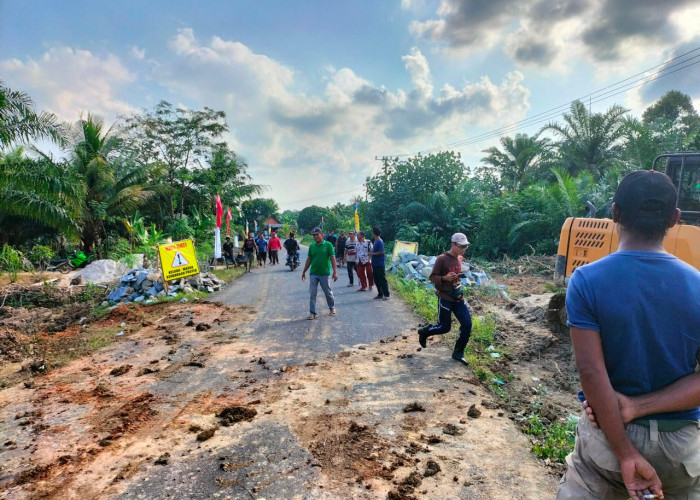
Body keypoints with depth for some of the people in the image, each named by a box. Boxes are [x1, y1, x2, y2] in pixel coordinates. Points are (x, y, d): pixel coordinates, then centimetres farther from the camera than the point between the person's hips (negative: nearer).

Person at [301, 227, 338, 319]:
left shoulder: (328, 245, -5)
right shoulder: (311, 246, 6)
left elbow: (332, 258, -8)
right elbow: (309, 259, 12)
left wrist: (335, 271, -14)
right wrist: (304, 272, 14)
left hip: (324, 273, -3)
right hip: (313, 273, 3)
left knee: (328, 292, 10)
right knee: (312, 294, 2)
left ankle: (332, 308, 31)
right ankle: (312, 313, 9)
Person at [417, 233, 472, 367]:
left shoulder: (459, 258, 8)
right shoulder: (442, 259, -16)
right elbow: (432, 278, -15)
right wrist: (444, 278, -31)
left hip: (458, 298, 7)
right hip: (445, 298, -7)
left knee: (467, 324, 0)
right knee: (445, 327, 0)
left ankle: (458, 353, 15)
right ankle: (424, 332, 30)